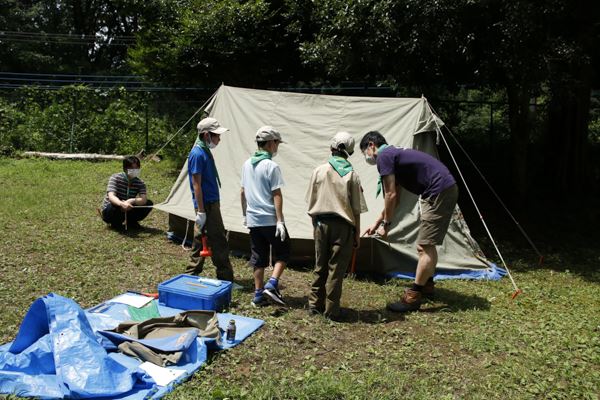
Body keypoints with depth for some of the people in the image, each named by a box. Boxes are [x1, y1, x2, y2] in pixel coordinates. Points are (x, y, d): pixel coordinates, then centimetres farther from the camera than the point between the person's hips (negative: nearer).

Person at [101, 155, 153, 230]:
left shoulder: (140, 183, -7)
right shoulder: (115, 178, -17)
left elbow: (144, 200, -23)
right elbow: (111, 196, -33)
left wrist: (132, 201, -45)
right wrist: (122, 204, -54)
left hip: (127, 210, 4)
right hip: (109, 211, -4)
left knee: (149, 203, -15)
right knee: (117, 207, -39)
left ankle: (130, 222, 5)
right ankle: (116, 223, -5)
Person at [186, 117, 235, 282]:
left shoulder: (205, 151, 13)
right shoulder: (198, 154, -16)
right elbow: (196, 185, -19)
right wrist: (201, 211, -20)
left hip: (211, 203, 10)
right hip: (206, 206, -10)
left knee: (200, 240, 15)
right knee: (219, 242, -3)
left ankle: (191, 275, 26)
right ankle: (226, 279, 6)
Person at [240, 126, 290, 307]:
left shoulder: (247, 164, 9)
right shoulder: (271, 166, -13)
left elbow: (243, 192, 14)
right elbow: (276, 196, -16)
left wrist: (245, 215, 22)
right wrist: (280, 221, -15)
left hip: (253, 220, 7)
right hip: (270, 219, -7)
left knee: (258, 258, 12)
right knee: (282, 253, 10)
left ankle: (259, 295, 15)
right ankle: (272, 285, -4)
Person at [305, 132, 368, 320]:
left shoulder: (319, 171, -1)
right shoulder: (352, 175, -6)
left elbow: (311, 202, 4)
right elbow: (356, 209, -3)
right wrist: (357, 234, 5)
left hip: (321, 223, 2)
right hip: (343, 226, -2)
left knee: (320, 265, 16)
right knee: (336, 268, 6)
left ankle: (315, 304, 25)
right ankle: (331, 310, 12)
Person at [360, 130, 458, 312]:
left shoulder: (383, 157, -8)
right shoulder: (394, 154, 22)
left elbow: (391, 196, -12)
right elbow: (395, 198, 25)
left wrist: (386, 224, 0)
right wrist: (376, 223, 28)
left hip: (439, 193, -10)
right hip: (447, 189, 10)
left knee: (425, 246, -8)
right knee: (427, 244, 20)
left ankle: (412, 298, -3)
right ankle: (427, 284, 33)